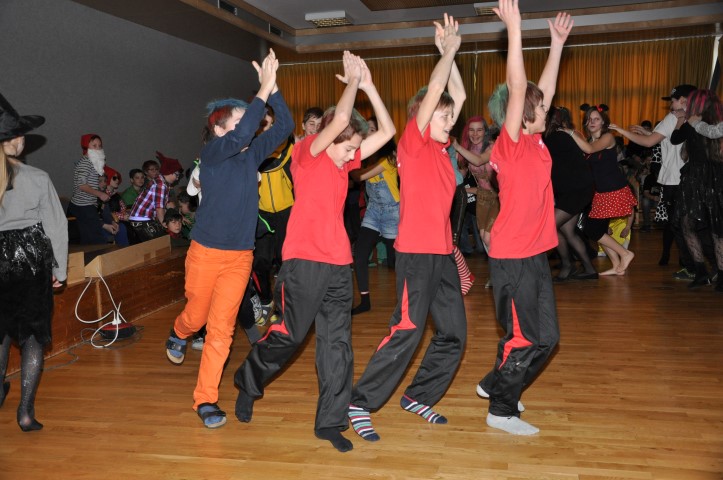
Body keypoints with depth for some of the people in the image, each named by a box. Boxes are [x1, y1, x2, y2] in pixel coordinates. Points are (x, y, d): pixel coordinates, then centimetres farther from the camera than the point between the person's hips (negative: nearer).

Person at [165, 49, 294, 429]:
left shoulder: (251, 154, 3)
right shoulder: (210, 154, -10)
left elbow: (285, 126, -3)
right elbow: (241, 134, -30)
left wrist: (272, 87, -13)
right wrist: (264, 90, -27)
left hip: (240, 256, 3)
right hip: (206, 252, -3)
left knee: (221, 327, 1)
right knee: (196, 316, 16)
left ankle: (206, 399, 11)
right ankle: (178, 334, 53)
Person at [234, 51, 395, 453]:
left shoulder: (344, 161, 13)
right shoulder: (307, 152, -5)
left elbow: (387, 132, 11)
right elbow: (340, 118, -20)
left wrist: (368, 85, 6)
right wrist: (352, 80, -4)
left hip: (339, 264, 7)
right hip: (304, 261, -6)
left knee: (338, 344, 6)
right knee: (290, 335, 3)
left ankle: (331, 421, 17)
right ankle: (249, 381, 32)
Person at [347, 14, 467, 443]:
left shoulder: (441, 147, 14)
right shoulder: (413, 143, -5)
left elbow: (457, 95, 18)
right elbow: (433, 92, -11)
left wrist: (451, 53, 14)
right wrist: (448, 50, 1)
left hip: (443, 253, 8)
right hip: (416, 252, -8)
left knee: (455, 334, 10)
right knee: (407, 333, -8)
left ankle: (419, 396, 24)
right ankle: (361, 404, 3)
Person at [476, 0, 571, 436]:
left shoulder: (534, 142, 10)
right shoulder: (511, 143, -12)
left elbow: (545, 89, 18)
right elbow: (518, 88, -22)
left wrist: (558, 41, 20)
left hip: (533, 253, 9)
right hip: (514, 256, -9)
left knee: (541, 335, 17)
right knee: (534, 337, -2)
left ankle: (496, 384, 34)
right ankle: (502, 410, 15)